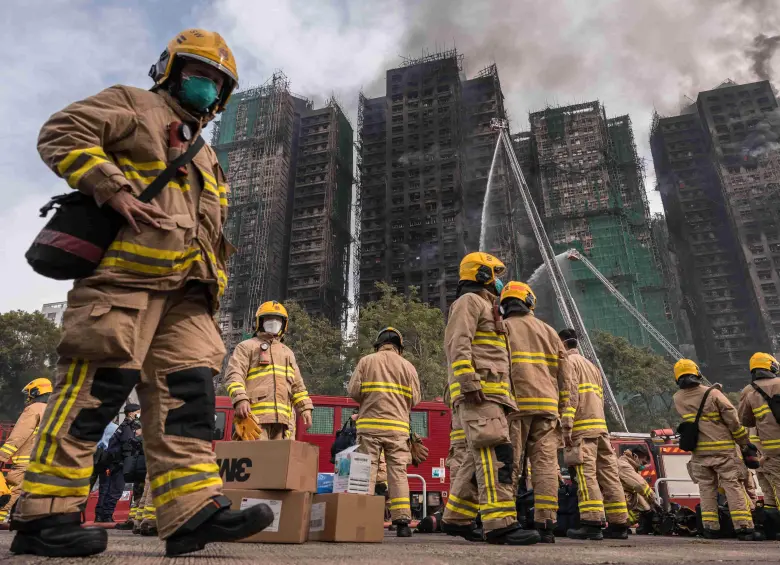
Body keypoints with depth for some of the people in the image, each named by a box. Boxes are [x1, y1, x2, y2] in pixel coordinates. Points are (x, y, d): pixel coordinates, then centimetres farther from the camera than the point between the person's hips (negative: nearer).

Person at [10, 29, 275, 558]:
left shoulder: (205, 158, 34)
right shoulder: (133, 105, 14)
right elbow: (61, 134, 0)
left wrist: (213, 282, 17)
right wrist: (116, 189, -13)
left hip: (185, 287, 7)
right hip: (126, 269, -7)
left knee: (188, 389, -4)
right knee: (97, 384, -10)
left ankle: (194, 508, -5)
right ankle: (44, 514, 0)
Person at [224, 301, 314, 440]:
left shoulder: (287, 352, 28)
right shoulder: (247, 346, 12)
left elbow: (297, 385, 26)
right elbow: (234, 375, -3)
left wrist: (305, 408, 13)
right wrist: (240, 399, -20)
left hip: (281, 417, 5)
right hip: (255, 414, -5)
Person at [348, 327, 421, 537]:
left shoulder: (366, 361, 5)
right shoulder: (408, 366, 9)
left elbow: (353, 390, -1)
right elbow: (415, 399, 5)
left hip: (370, 424, -1)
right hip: (397, 426, 1)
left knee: (366, 471, 3)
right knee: (398, 472, 3)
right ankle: (402, 521, 1)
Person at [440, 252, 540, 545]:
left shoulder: (486, 308, 30)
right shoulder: (469, 301, 0)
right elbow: (458, 345, -15)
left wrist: (502, 396, 23)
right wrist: (469, 383, -25)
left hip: (489, 393, 10)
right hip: (478, 392, -10)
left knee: (479, 458, 9)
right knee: (496, 453, -17)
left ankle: (456, 517, 15)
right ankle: (500, 523, -20)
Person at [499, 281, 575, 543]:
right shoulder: (549, 332, 17)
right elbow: (565, 378, 13)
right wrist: (567, 413, 12)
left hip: (514, 405, -3)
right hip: (547, 406, 3)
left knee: (510, 464, -1)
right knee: (545, 463, 2)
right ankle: (545, 524, -1)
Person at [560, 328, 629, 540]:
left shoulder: (569, 362, 0)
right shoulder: (591, 365, 28)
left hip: (583, 426, -9)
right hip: (601, 426, 9)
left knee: (586, 472, -12)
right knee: (608, 472, 7)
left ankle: (592, 523, -17)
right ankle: (619, 524, 9)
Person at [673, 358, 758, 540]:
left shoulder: (678, 399, 1)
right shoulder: (712, 394, -12)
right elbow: (733, 419, -8)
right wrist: (745, 442, 5)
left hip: (698, 451, 3)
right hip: (722, 449, -3)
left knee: (706, 488, 9)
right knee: (733, 486, 2)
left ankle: (710, 527, 9)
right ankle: (743, 527, 1)